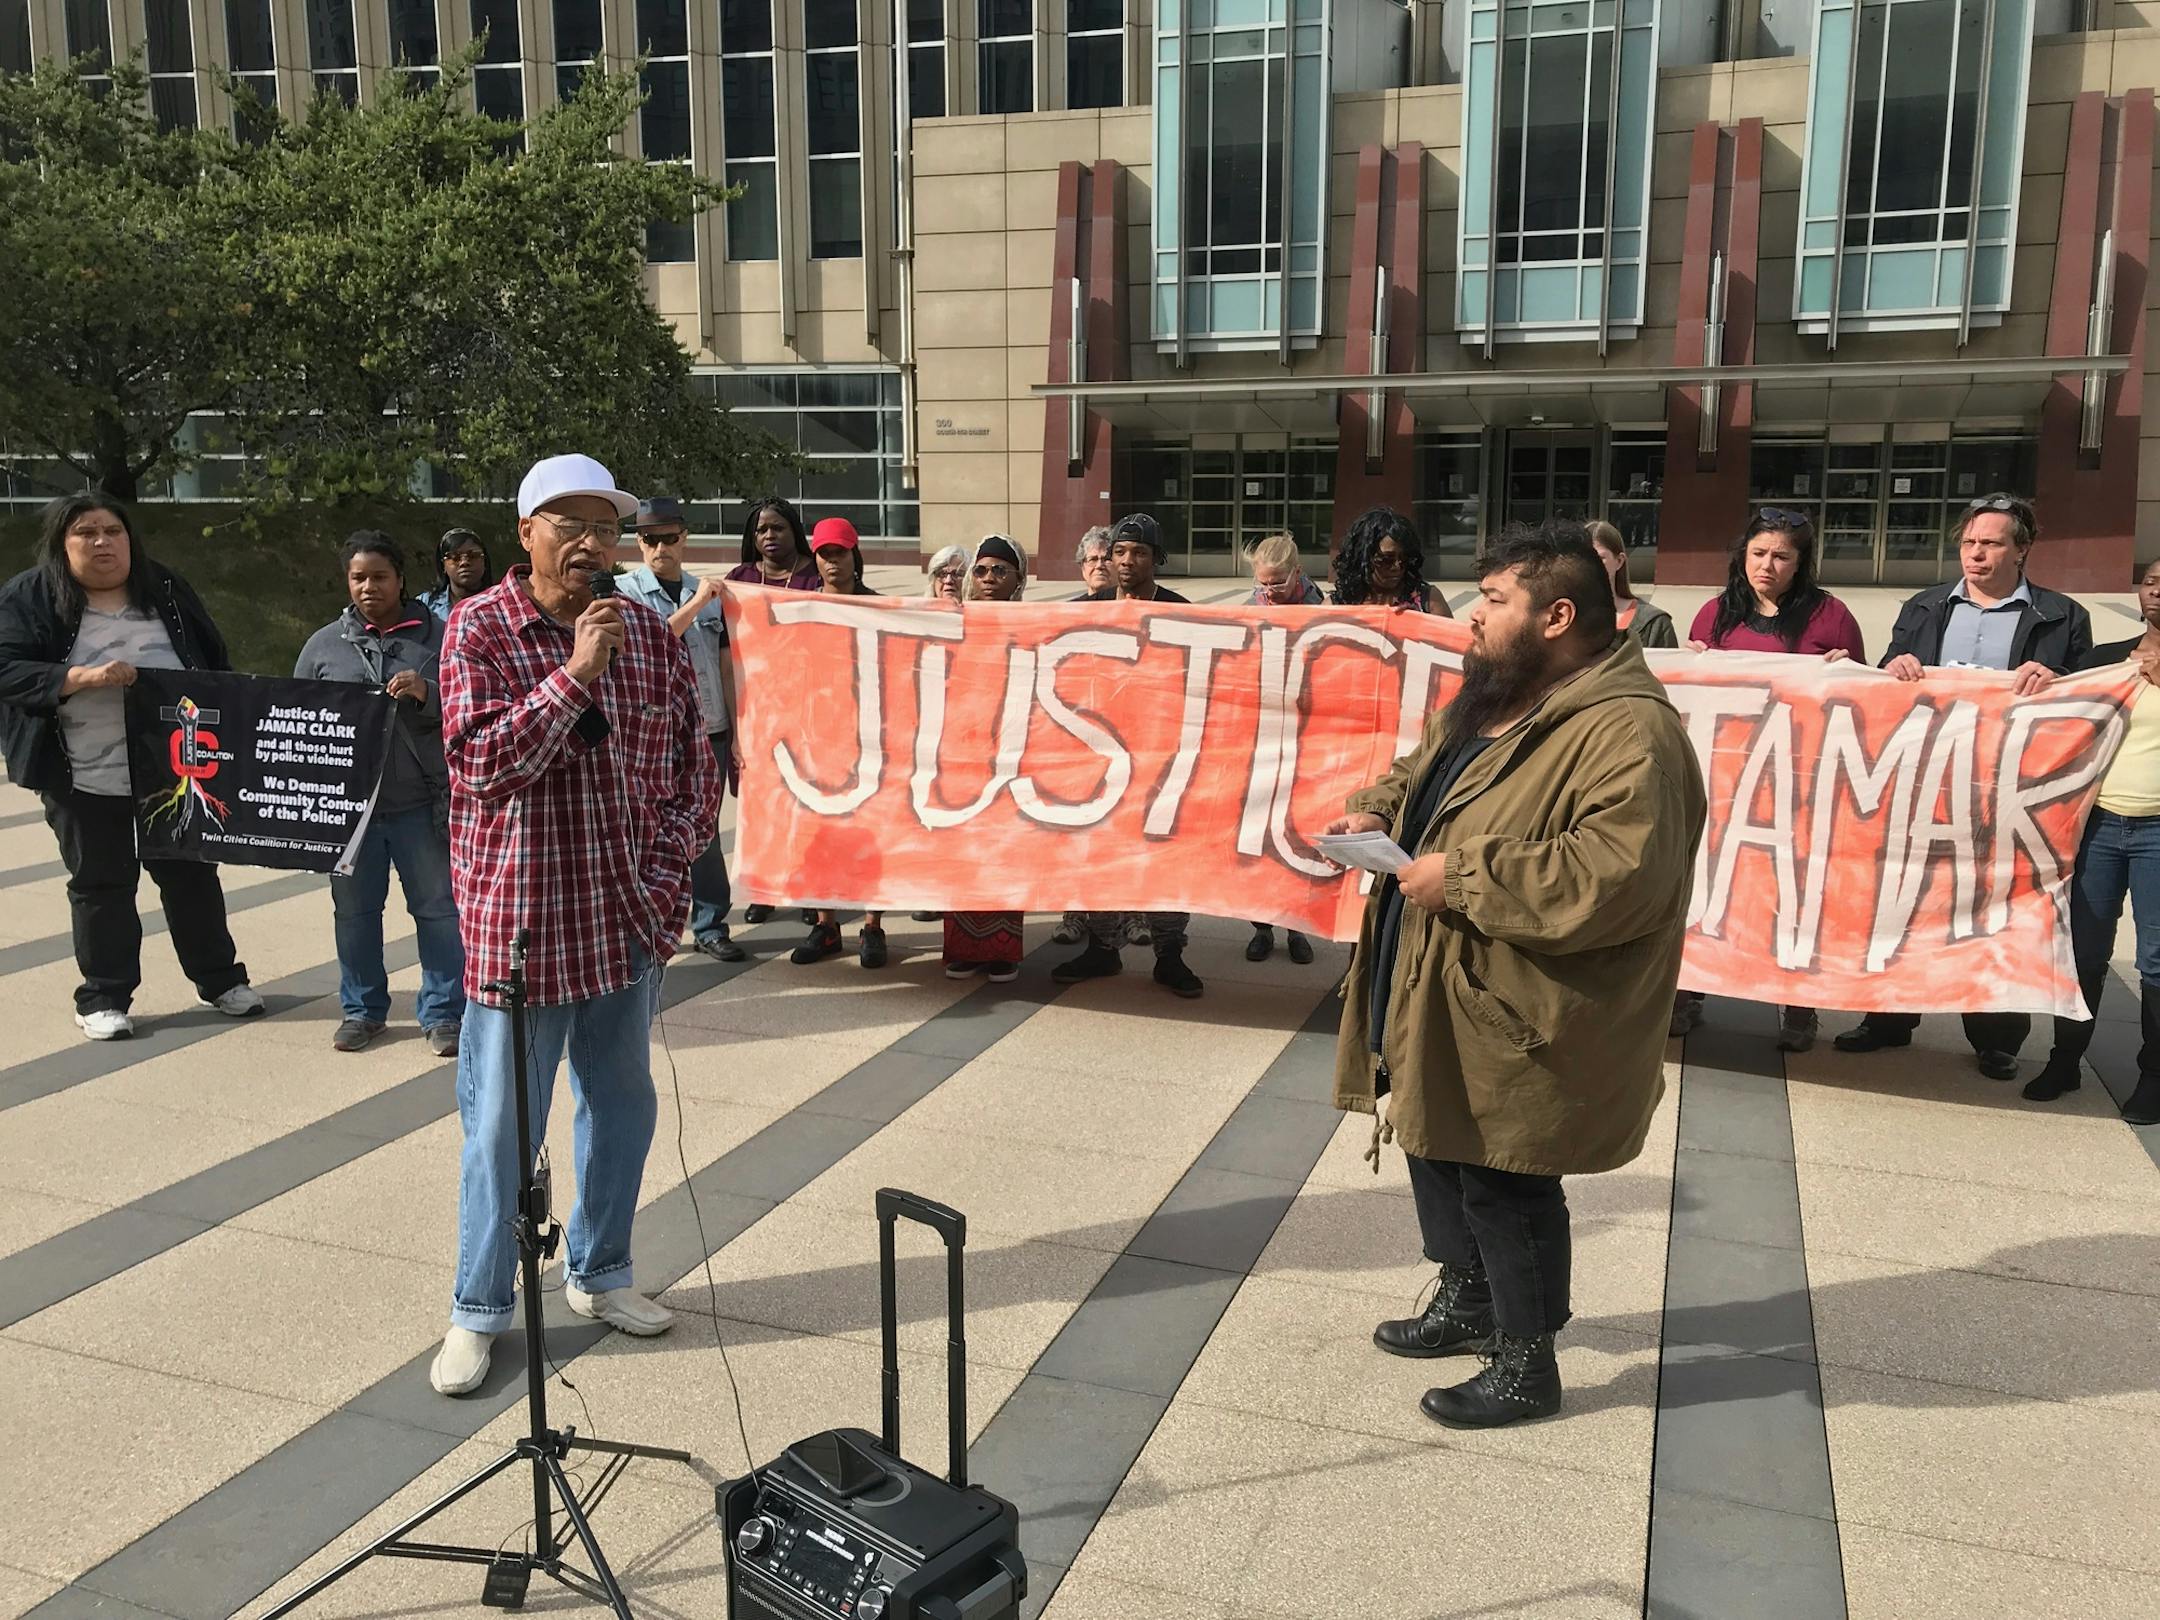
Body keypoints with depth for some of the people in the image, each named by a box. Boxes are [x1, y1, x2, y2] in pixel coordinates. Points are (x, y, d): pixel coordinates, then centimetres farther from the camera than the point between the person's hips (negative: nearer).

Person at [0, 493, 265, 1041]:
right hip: (89, 782, -3)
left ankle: (219, 979, 26)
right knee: (101, 886, 6)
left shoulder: (167, 591, 7)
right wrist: (83, 676, -24)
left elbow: (215, 665, 13)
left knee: (192, 876, 13)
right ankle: (104, 998, 19)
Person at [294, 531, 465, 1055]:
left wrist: (427, 694, -18)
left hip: (422, 804, -2)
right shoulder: (323, 645, 9)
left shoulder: (436, 637, 3)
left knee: (438, 907, 3)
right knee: (354, 909, 11)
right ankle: (362, 1009, 25)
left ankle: (443, 1012, 14)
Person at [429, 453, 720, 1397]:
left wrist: (670, 867, -1)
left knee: (622, 1101, 15)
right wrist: (574, 673, -22)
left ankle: (599, 1273, 34)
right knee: (502, 1124, 5)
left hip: (631, 917, 4)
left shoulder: (648, 633, 5)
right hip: (522, 917, -4)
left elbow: (694, 760, 8)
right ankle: (478, 1310, 22)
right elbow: (484, 760, -17)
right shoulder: (479, 628, -6)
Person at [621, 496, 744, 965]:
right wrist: (695, 606, -13)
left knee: (706, 833, 9)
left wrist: (736, 732, 9)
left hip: (710, 733, 3)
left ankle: (710, 927, 17)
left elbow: (725, 665, 12)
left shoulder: (710, 592, 11)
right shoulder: (627, 591, 0)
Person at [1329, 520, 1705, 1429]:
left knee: (1502, 1181, 3)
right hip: (1439, 995, 10)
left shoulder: (1625, 732, -23)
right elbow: (1423, 772, 26)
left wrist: (1461, 877, -28)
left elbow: (1617, 879, -33)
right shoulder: (1492, 699, 9)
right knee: (1438, 1150, 23)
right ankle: (1467, 1301, 44)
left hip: (1516, 1019, -10)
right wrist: (1380, 811, 3)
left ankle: (1526, 1364, 24)